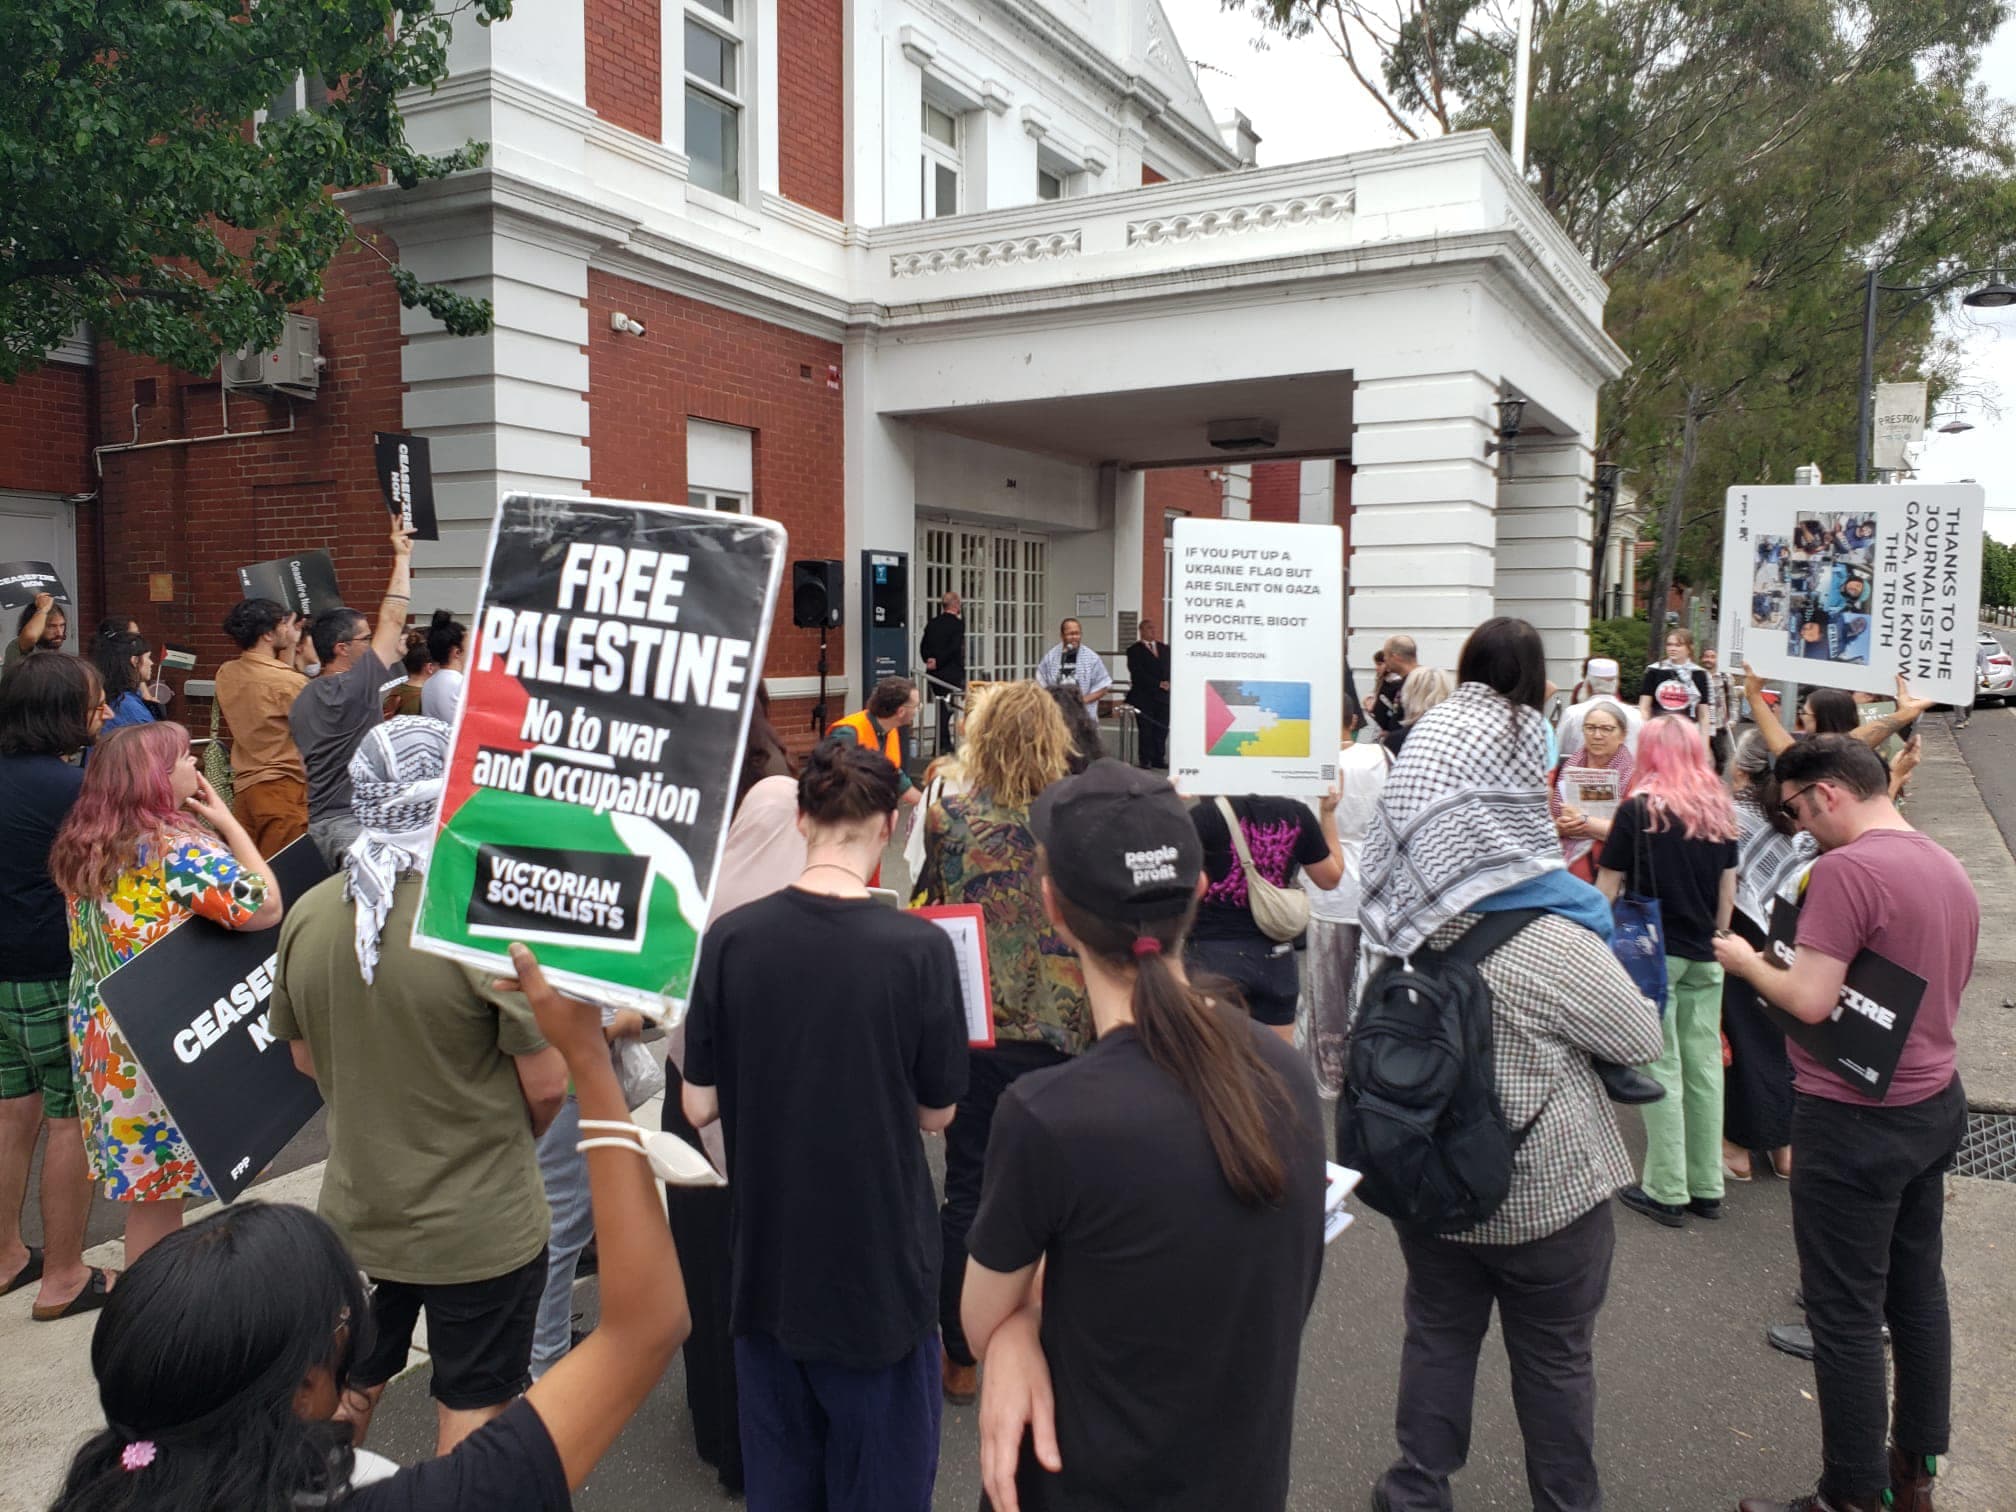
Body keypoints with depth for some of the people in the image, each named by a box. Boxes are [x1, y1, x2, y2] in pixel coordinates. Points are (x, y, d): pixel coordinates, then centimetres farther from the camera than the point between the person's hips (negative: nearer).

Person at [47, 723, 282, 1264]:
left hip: (99, 1033, 8)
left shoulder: (83, 845, 6)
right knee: (159, 1195, 4)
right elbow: (265, 908, -22)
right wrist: (227, 822, -12)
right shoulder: (178, 846, -19)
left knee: (141, 1185, 20)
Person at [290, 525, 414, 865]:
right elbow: (392, 621, -6)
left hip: (322, 821, 10)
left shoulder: (302, 700, 15)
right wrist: (402, 559, 3)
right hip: (351, 825, -10)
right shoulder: (354, 688, -12)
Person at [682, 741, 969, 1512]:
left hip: (766, 1266, 3)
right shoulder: (918, 947, -17)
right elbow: (936, 1111, -6)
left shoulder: (731, 937, -11)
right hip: (879, 1270, -3)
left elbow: (699, 1105, -3)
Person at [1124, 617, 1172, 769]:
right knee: (1146, 731, -2)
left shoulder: (1164, 648, 16)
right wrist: (1158, 684, -14)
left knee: (1162, 730, 2)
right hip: (1144, 698, -4)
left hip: (1163, 697, 4)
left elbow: (1169, 668, 12)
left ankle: (1159, 760, 7)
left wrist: (1167, 683, -8)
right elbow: (1138, 674, -10)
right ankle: (1146, 762, 4)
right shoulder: (1134, 650, 0)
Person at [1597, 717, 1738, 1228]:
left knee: (1661, 1068, 0)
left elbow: (1608, 887, -7)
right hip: (1704, 956, 5)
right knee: (1704, 1063, 10)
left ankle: (1668, 1192, 5)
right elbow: (1728, 889, 10)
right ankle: (1707, 1187, 18)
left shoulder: (1639, 809, -9)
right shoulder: (1720, 811, 5)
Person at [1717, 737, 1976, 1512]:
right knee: (1918, 1293, 20)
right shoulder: (1950, 869, 8)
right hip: (1935, 1103, 9)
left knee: (1846, 1316, 3)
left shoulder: (1846, 869, -21)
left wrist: (1744, 960, -7)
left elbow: (1809, 1001, -24)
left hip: (1856, 1121, -9)